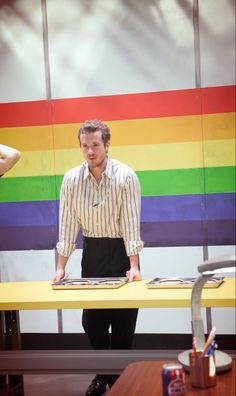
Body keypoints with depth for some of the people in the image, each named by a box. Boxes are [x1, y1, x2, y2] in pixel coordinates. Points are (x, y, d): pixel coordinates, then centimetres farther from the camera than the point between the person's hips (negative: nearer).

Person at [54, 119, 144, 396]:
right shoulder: (72, 179, -6)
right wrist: (61, 265, -7)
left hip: (121, 250, -3)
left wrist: (134, 266, -21)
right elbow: (68, 222, -4)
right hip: (92, 250, 3)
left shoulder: (126, 176, -15)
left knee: (123, 319, 0)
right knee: (91, 319, 5)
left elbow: (131, 222, -16)